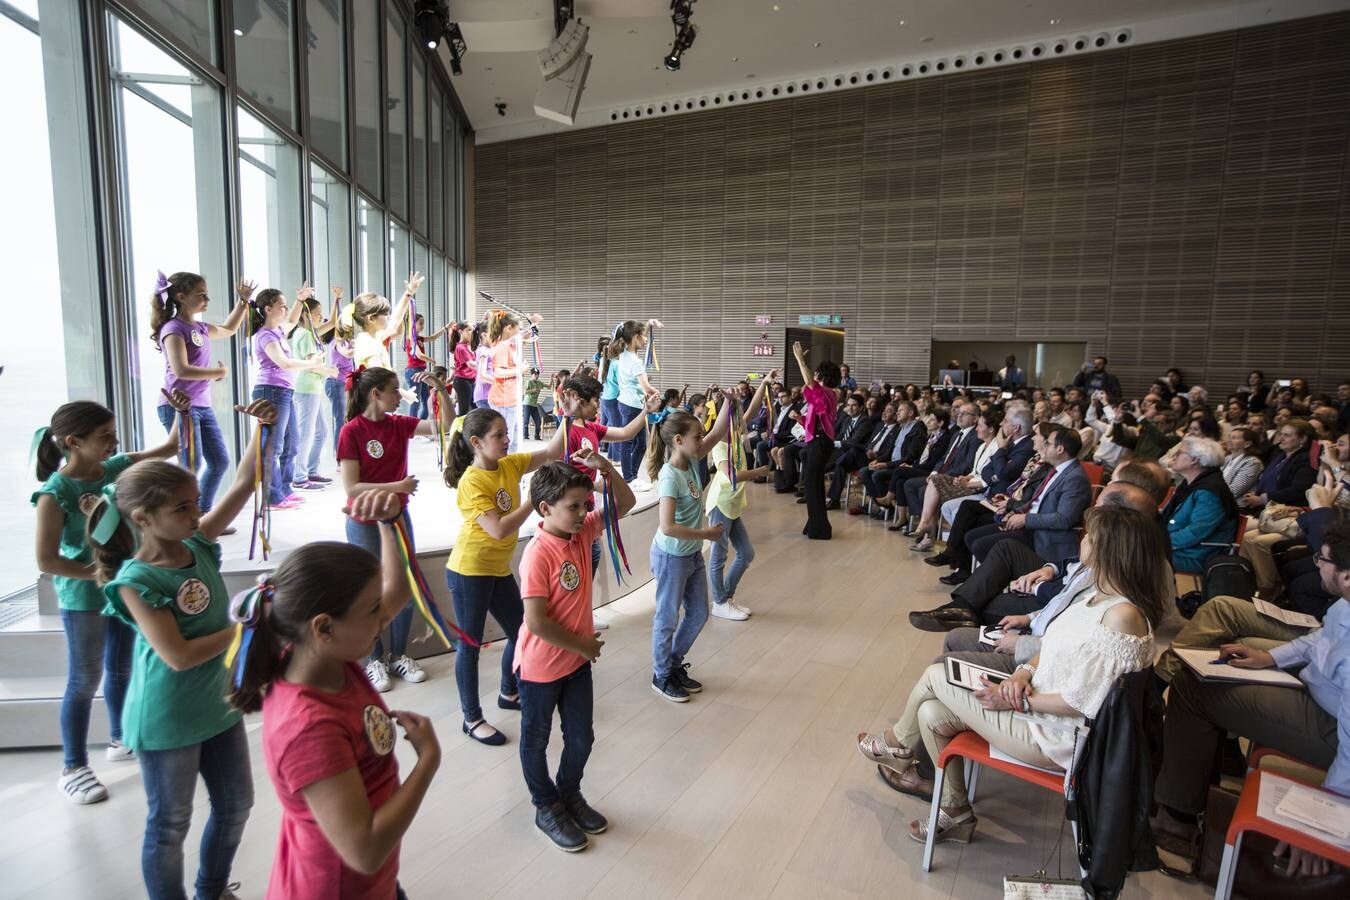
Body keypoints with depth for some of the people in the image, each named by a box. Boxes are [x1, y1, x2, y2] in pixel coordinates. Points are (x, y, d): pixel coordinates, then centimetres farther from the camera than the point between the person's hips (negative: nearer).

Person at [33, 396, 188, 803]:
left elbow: (171, 448, 3)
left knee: (121, 669, 20)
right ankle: (74, 768, 22)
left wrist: (182, 413, -12)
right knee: (84, 680, 6)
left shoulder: (115, 468, -5)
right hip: (83, 598, -6)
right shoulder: (55, 493, -21)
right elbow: (46, 560, -21)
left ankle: (120, 740, 39)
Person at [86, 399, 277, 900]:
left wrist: (261, 428, -19)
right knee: (169, 824, 12)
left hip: (218, 704, 7)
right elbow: (178, 655, -26)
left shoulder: (199, 546, -5)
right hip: (166, 720, -7)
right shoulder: (136, 581, -21)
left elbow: (242, 485, -9)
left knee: (236, 804, 20)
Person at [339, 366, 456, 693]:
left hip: (398, 518, 5)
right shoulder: (352, 431, -16)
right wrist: (397, 486, -21)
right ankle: (374, 660, 27)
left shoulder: (399, 424, -1)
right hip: (365, 525, -5)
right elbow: (351, 488, -20)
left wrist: (441, 390, -19)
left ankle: (398, 654, 29)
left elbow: (446, 425, -8)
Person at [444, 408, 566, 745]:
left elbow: (551, 453, -1)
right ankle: (472, 718, 21)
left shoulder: (510, 465, 1)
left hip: (499, 569, 8)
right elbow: (499, 530, -27)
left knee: (520, 632, 17)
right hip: (469, 571, -8)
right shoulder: (471, 482, -20)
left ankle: (509, 693, 41)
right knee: (470, 643, 6)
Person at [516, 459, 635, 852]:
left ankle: (570, 795, 45)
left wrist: (605, 467, -18)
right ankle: (547, 808, 38)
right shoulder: (538, 554, -28)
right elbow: (536, 622, -28)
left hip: (578, 660, 7)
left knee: (581, 737, 20)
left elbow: (625, 503, 0)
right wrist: (584, 645, -16)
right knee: (536, 739, 17)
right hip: (541, 666, -7)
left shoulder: (582, 531, -6)